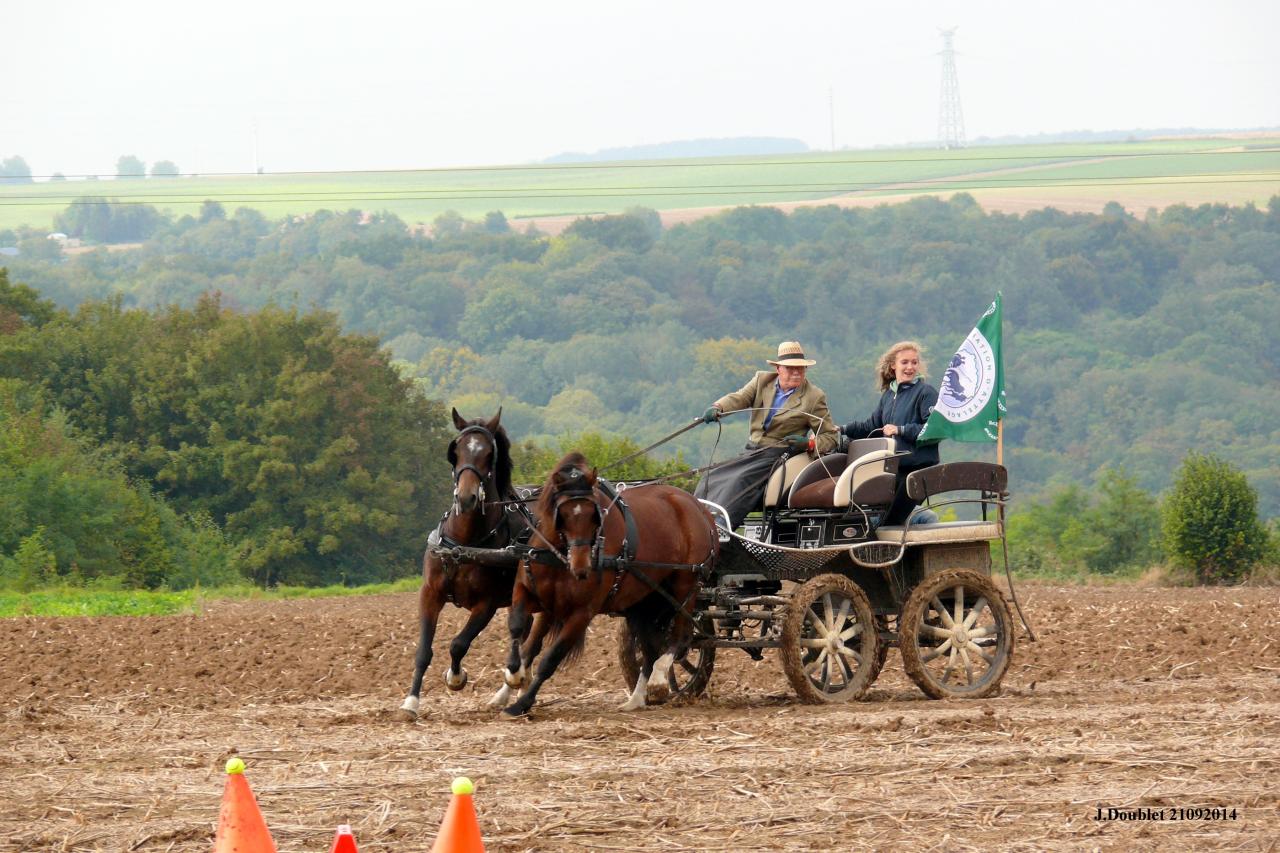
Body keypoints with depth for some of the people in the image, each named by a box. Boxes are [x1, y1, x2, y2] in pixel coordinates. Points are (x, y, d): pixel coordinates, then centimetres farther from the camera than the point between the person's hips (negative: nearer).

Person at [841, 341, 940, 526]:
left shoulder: (926, 392, -5)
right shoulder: (888, 395, 17)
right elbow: (871, 426, 25)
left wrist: (900, 430, -16)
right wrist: (842, 430, 15)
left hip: (917, 467, -8)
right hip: (893, 469, 8)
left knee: (891, 519, -14)